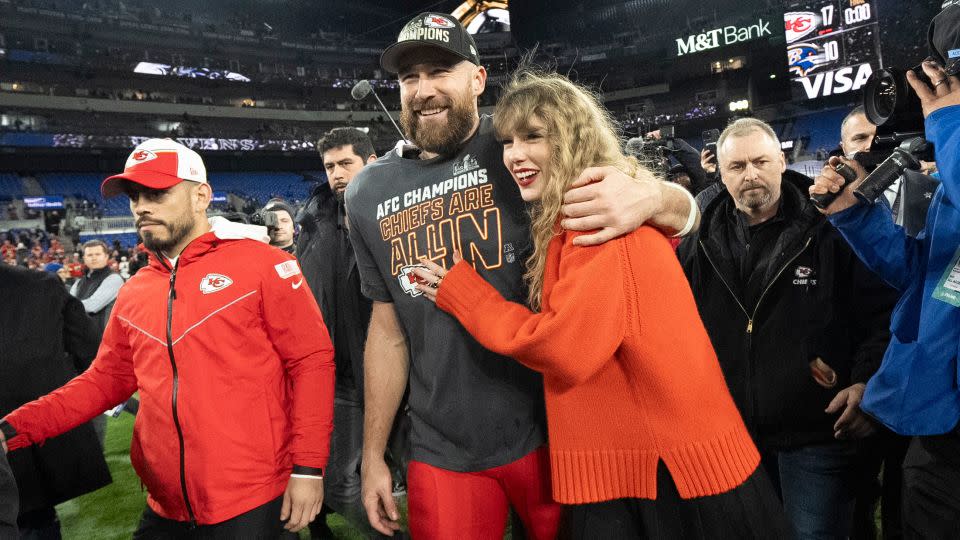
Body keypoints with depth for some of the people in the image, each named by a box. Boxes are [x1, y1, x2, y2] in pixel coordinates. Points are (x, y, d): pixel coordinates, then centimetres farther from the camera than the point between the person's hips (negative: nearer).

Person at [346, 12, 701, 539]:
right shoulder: (368, 195, 3)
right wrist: (372, 455, 11)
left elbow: (685, 210, -7)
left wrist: (648, 195, -31)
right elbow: (388, 329, 10)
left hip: (552, 428, -2)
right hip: (442, 451, 3)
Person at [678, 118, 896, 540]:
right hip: (729, 434, 4)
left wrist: (867, 382, -16)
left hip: (816, 433, -3)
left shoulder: (829, 231, -5)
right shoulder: (702, 243, 3)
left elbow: (881, 313, -3)